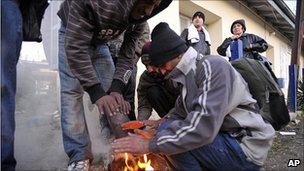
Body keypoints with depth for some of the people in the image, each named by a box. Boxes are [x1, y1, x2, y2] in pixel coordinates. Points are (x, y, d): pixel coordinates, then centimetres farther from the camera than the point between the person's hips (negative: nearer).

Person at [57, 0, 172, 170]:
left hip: (100, 41, 4)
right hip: (72, 37, -4)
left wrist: (116, 88, -27)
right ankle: (80, 155, -9)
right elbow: (75, 47, -38)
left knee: (111, 92, -3)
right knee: (72, 91, -16)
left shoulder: (140, 17, -20)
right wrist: (96, 93, -41)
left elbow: (127, 55, -14)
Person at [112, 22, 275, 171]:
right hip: (227, 139, 9)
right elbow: (178, 116, 13)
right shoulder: (189, 77, 11)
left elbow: (203, 127, -29)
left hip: (245, 148, -9)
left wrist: (150, 145, -25)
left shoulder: (212, 66, -18)